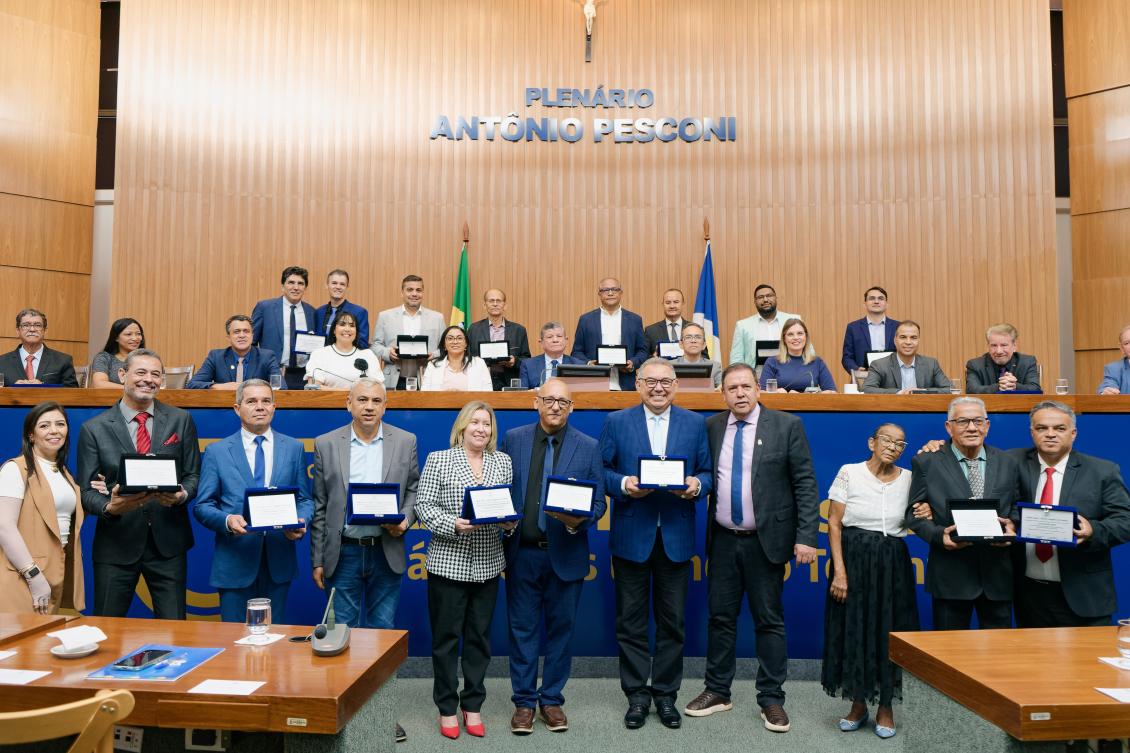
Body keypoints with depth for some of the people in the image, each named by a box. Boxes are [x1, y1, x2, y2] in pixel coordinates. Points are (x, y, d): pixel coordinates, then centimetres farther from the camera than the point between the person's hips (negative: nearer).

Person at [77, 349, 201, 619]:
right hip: (116, 543, 0)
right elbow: (86, 490, 0)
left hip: (168, 542, 1)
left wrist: (182, 494, -17)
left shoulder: (181, 421, 4)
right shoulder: (94, 429, 0)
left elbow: (193, 475, 5)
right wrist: (110, 506, -21)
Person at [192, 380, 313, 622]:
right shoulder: (217, 452, 3)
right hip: (234, 561, -1)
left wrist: (301, 522, -12)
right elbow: (202, 505, 2)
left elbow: (304, 499, 8)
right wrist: (227, 520, -17)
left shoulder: (294, 448, 7)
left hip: (279, 561, 2)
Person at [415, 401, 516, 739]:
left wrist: (510, 522, -8)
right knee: (446, 637, 6)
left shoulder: (503, 461, 9)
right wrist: (453, 525, -19)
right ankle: (447, 708, 21)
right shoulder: (438, 460, -2)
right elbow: (423, 504, -6)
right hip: (448, 563, -3)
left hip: (488, 565, 3)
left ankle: (472, 705, 25)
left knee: (479, 636, 11)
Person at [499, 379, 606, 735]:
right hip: (521, 552, 0)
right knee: (523, 628, 9)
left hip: (565, 554, 0)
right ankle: (524, 701, 24)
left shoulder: (589, 447, 0)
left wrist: (579, 520, -19)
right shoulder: (513, 439, 3)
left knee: (561, 628, 11)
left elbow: (598, 501, 0)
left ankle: (552, 699, 27)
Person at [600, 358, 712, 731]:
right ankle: (637, 695, 22)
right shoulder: (616, 422, 3)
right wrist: (623, 484, -17)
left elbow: (707, 473, 6)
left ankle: (666, 694, 25)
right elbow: (602, 471, 2)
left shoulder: (695, 423, 6)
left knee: (672, 621, 10)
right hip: (631, 536, -1)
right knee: (631, 620, 8)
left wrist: (697, 485, -15)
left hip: (676, 536, 1)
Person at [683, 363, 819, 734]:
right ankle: (717, 692, 26)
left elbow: (805, 483, -6)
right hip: (723, 540, 3)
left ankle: (771, 700, 20)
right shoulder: (711, 427, 4)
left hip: (766, 540, -3)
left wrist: (806, 537, -11)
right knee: (720, 617, 11)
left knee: (770, 621, 7)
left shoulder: (787, 425, -5)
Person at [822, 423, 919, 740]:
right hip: (853, 560, -2)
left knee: (889, 633, 6)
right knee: (853, 630, 6)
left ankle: (886, 707, 24)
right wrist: (839, 571, -12)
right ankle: (858, 703, 24)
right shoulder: (849, 473, -5)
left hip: (892, 564, 2)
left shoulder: (909, 479, 4)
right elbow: (834, 524, -6)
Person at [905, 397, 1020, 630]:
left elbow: (1017, 507, 14)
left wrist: (1012, 526, -8)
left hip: (997, 574, 3)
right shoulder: (926, 463, 0)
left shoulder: (1008, 463, 10)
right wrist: (939, 534, -18)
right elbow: (914, 513, -1)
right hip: (951, 575, -3)